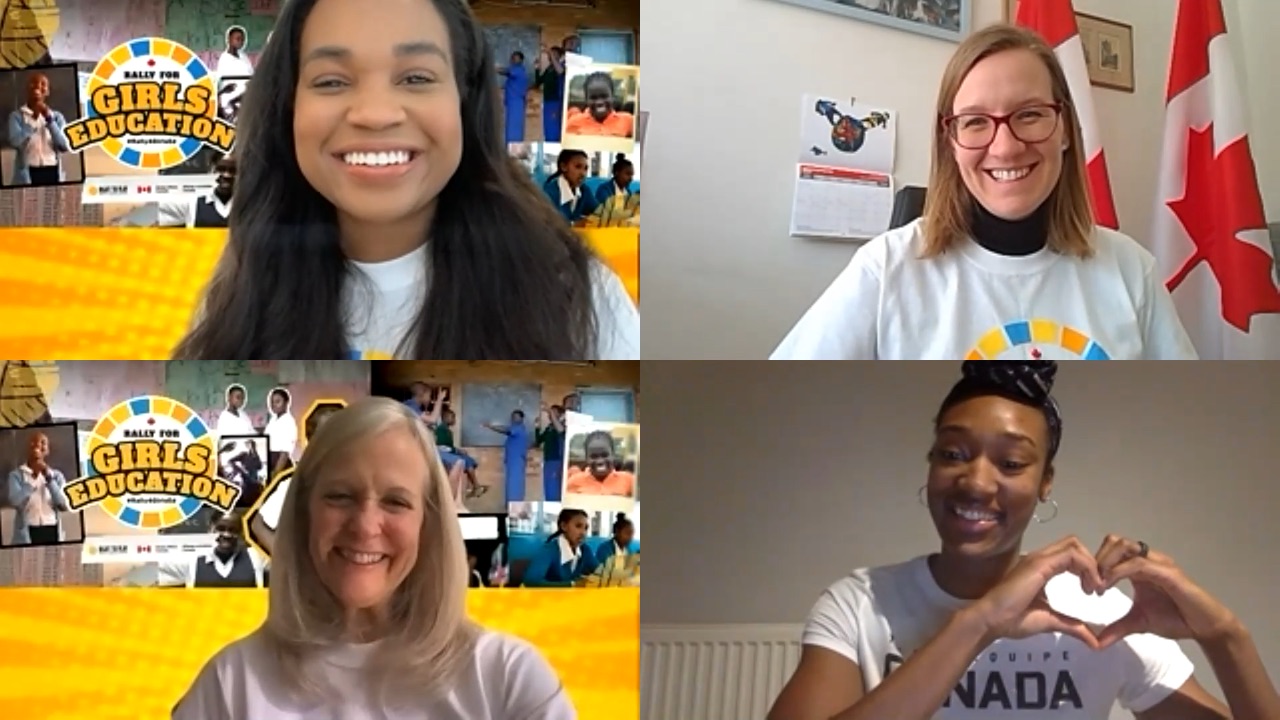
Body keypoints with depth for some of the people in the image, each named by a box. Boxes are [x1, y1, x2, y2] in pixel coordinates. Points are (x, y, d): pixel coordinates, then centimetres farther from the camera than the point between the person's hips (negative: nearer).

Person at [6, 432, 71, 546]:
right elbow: (16, 502, -12)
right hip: (27, 535, -2)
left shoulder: (56, 475, 11)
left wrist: (49, 478, -8)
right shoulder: (16, 475, 5)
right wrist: (33, 477, -14)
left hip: (51, 533, 2)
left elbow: (65, 505, -3)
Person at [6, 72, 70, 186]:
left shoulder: (57, 116, 12)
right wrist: (33, 120, -12)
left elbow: (65, 146, -3)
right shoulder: (17, 116, 6)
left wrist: (49, 119, -9)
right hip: (27, 175, -2)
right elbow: (15, 142, -12)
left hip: (52, 174, 2)